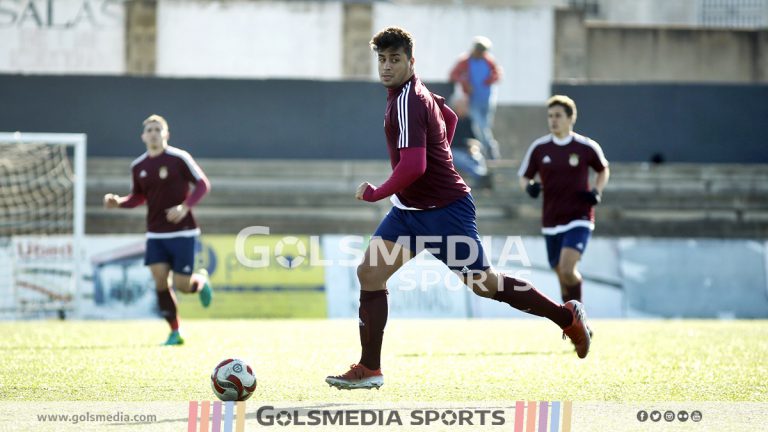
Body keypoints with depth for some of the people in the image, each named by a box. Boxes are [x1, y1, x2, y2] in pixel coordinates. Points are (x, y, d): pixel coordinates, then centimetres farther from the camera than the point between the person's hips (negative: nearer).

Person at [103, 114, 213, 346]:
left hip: (182, 232, -4)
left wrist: (185, 207, -19)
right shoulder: (138, 166, 6)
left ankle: (201, 281, 31)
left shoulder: (179, 158, -8)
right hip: (155, 234, 4)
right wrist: (118, 202, -1)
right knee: (160, 281, -8)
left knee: (182, 284, -7)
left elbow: (203, 184, -6)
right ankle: (175, 333, 3)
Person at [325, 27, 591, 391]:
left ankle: (567, 316, 18)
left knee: (482, 284, 1)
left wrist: (376, 193, -18)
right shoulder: (418, 92, 7)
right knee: (369, 273, -1)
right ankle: (369, 369, 1)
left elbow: (413, 166, -31)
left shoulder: (407, 102, -23)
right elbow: (450, 118, 26)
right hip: (409, 209, 9)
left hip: (445, 210, -9)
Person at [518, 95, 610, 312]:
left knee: (567, 269, -23)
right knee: (562, 276, 9)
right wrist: (529, 186, -13)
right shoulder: (539, 148, 1)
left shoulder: (586, 147, -3)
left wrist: (597, 191, -4)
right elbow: (524, 177, 10)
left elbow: (604, 170, 15)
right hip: (551, 221, 3)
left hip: (579, 219, -3)